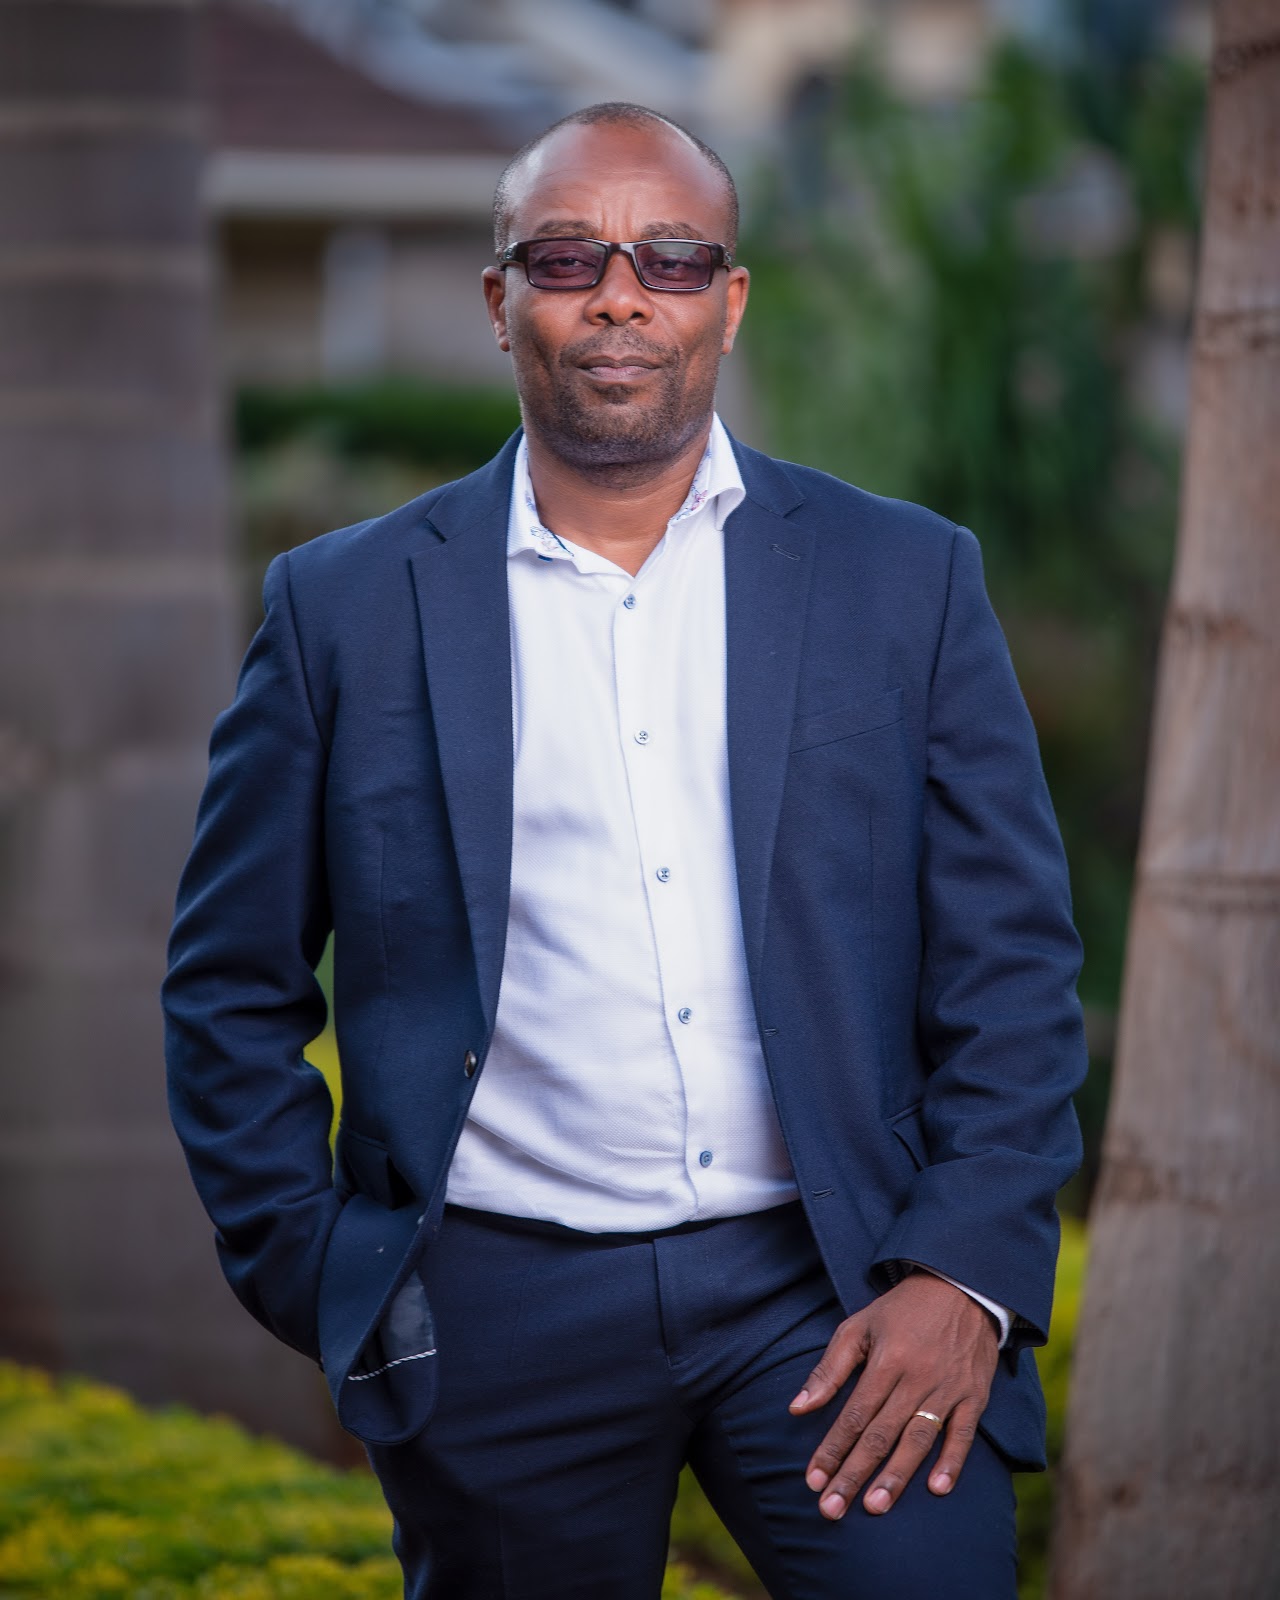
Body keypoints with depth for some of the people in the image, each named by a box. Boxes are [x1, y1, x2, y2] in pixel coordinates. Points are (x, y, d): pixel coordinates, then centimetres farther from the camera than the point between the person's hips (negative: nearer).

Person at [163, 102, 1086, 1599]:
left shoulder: (904, 580, 6)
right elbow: (232, 987, 10)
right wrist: (316, 1284, 2)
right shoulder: (346, 606, 5)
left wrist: (966, 1273, -6)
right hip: (500, 1310, 0)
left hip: (832, 1291, 0)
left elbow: (1011, 963, 5)